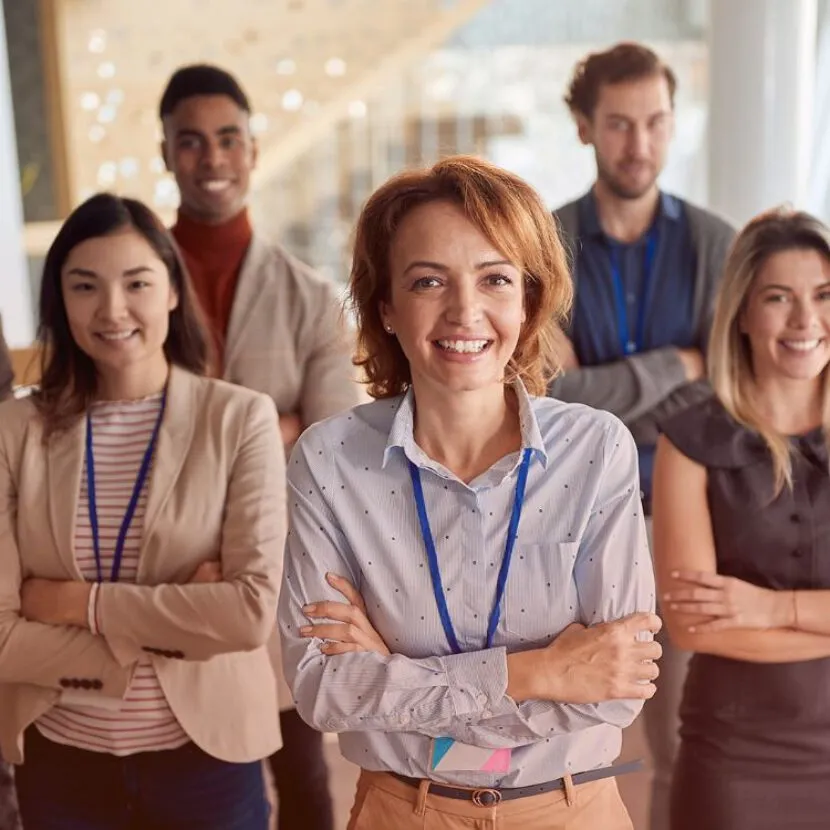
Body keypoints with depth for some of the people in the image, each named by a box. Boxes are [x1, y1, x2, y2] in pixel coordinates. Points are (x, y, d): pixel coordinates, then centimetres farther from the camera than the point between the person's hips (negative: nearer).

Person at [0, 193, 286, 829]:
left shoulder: (240, 418, -10)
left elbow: (252, 611, -17)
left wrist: (80, 603, -14)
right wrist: (172, 629, -17)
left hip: (205, 751, -1)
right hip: (60, 758, 1)